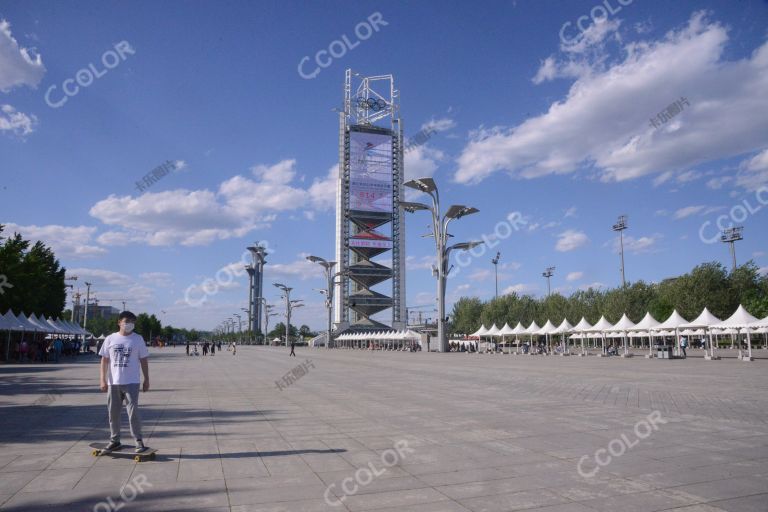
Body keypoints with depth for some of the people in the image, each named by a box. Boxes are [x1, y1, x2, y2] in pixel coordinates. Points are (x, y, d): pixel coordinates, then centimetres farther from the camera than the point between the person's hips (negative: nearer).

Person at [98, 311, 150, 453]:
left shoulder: (138, 339, 2)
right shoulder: (110, 339, 5)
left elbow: (144, 360, 5)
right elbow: (104, 360, 6)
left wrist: (146, 380, 1)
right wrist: (102, 380, -2)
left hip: (131, 382, -2)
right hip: (113, 383, 3)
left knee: (133, 412, -7)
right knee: (113, 413, 10)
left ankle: (138, 441, 1)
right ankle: (114, 440, 24)